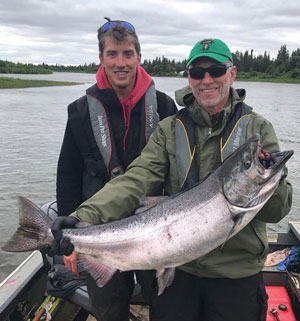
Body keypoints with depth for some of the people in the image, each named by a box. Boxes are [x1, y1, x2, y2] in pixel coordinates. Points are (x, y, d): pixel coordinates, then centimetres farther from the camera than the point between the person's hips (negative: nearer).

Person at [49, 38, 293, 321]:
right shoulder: (169, 129, 0)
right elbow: (136, 181, -14)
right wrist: (84, 217, -28)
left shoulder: (257, 128, -4)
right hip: (175, 268, 1)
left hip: (236, 275, 0)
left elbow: (276, 212, -7)